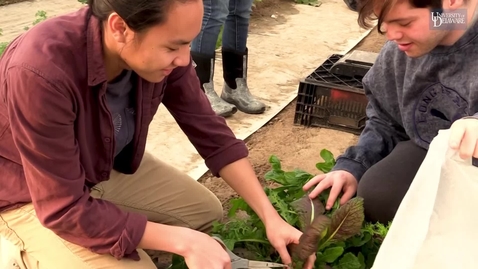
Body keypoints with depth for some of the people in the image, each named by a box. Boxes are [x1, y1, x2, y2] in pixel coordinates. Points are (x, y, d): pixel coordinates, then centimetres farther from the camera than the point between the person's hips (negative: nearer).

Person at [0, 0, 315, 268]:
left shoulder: (158, 49, -21)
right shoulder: (41, 71, -39)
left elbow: (212, 135, -10)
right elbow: (65, 209, -32)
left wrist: (271, 217, -14)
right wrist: (183, 241, -31)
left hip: (110, 169, 5)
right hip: (33, 196, -5)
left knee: (207, 211, 3)